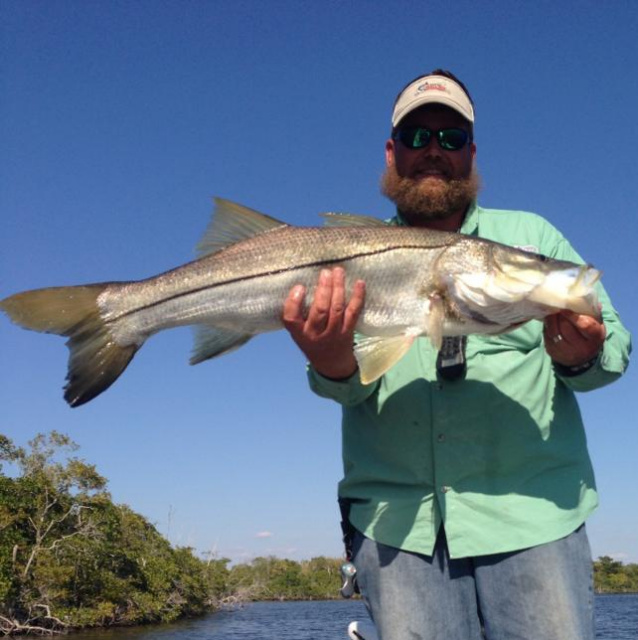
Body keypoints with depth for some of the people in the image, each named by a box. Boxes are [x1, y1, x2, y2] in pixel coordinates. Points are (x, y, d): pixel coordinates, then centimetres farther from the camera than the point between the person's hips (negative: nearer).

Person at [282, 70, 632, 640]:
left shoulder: (532, 234, 14)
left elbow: (614, 340, 10)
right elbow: (352, 380, -2)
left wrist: (580, 359, -14)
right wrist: (333, 365, -27)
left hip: (532, 509, 1)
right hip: (397, 518, 0)